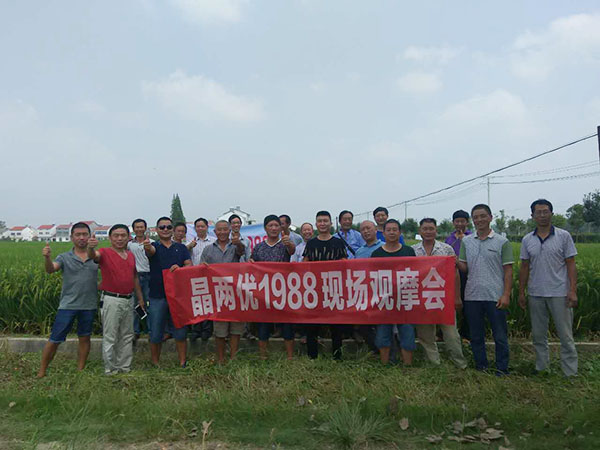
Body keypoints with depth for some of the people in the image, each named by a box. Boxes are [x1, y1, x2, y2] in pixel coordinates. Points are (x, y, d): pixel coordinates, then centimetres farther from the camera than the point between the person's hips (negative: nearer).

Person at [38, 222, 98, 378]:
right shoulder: (65, 258, -2)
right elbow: (50, 269, -17)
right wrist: (47, 258, -37)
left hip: (89, 305, 2)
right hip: (68, 305, -2)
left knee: (84, 339, 13)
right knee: (54, 340, 3)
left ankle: (80, 370, 28)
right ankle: (41, 372, 19)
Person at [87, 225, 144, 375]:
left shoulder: (131, 255, 10)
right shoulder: (105, 253, -7)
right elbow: (93, 255, -31)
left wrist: (140, 298, 18)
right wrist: (90, 247, -54)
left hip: (128, 300, 6)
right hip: (111, 300, -6)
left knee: (127, 335, 15)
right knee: (110, 337, 2)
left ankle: (124, 366, 28)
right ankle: (110, 369, 14)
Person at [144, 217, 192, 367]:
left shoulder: (181, 248, 11)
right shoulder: (154, 246, 4)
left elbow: (190, 265, 2)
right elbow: (151, 251, -21)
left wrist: (180, 268, -20)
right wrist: (147, 247, -45)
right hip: (157, 296, -1)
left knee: (180, 332, 6)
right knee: (156, 334, 7)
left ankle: (183, 363, 16)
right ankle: (155, 364, 21)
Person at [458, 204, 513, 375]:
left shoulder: (502, 242, 0)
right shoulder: (466, 241, 9)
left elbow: (508, 270, -2)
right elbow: (464, 267, 8)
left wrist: (506, 295, -9)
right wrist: (456, 263, -14)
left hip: (495, 296, -3)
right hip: (472, 296, 3)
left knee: (500, 336, 5)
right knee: (476, 336, 12)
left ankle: (502, 370, 17)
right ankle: (481, 367, 25)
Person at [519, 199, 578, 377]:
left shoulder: (564, 236, -1)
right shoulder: (527, 240, 6)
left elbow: (571, 265, -3)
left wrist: (573, 291, -10)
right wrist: (521, 292, 7)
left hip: (559, 294, -3)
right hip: (535, 294, 3)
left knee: (565, 336, 2)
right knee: (538, 335, 11)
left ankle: (570, 373, 13)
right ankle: (541, 369, 23)